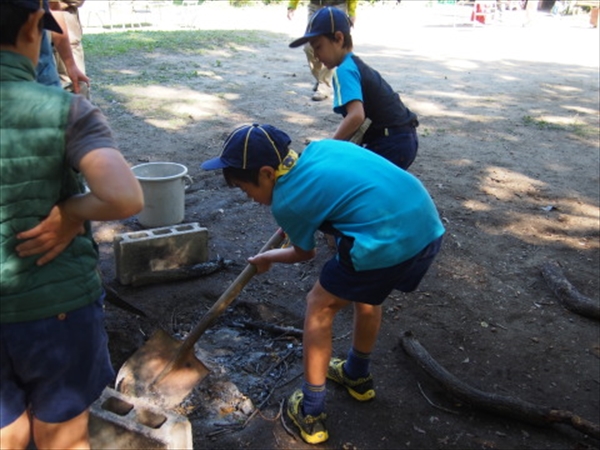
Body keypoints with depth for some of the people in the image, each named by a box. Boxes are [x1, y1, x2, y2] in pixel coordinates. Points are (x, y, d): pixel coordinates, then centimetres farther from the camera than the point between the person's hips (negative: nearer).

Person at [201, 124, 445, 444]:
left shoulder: (287, 201, -3)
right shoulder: (322, 146, 16)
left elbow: (304, 253, 16)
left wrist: (266, 259, 36)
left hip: (387, 244, -8)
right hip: (429, 227, 9)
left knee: (319, 307, 14)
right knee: (367, 292, 32)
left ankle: (311, 413, 23)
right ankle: (358, 376, 52)